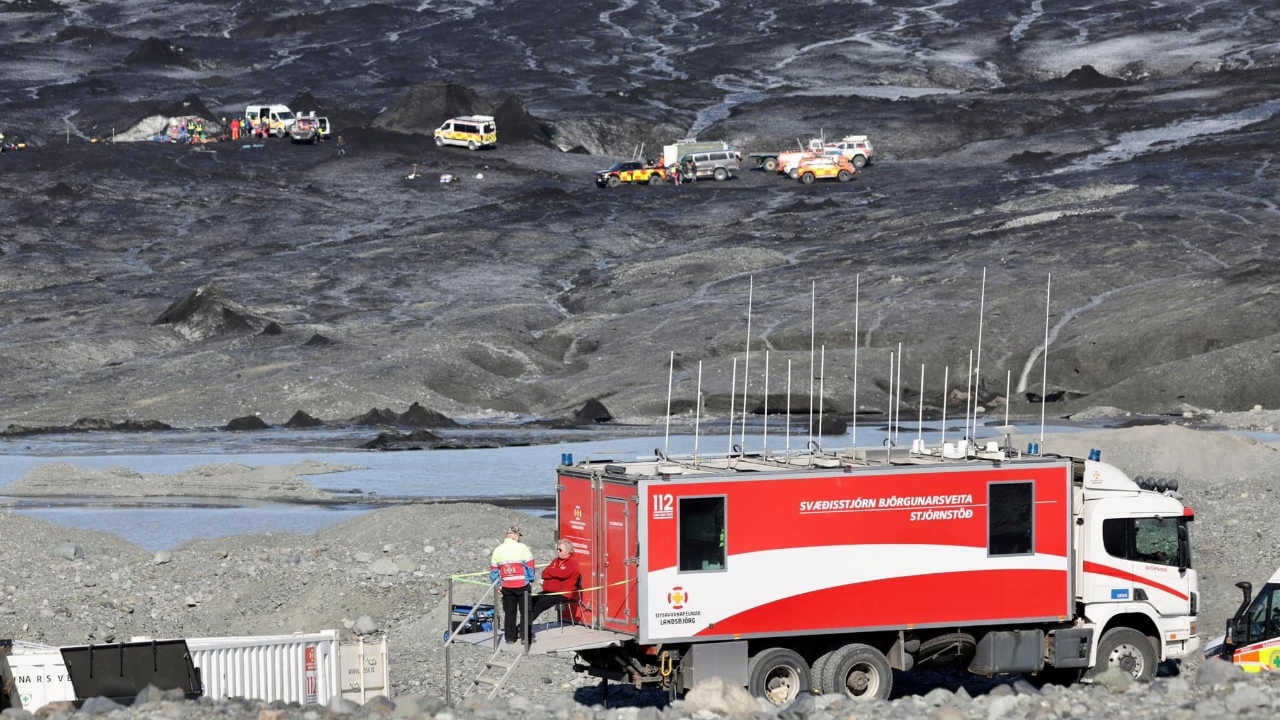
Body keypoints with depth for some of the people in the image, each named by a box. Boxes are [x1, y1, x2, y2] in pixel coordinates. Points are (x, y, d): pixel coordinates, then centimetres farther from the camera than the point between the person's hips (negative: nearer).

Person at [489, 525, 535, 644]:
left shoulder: (498, 550, 3)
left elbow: (493, 570, 9)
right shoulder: (521, 548, -10)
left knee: (509, 612, 12)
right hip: (522, 585, -4)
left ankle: (510, 637, 14)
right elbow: (530, 566, -8)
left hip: (506, 587, 4)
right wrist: (530, 580, 6)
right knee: (525, 611, 4)